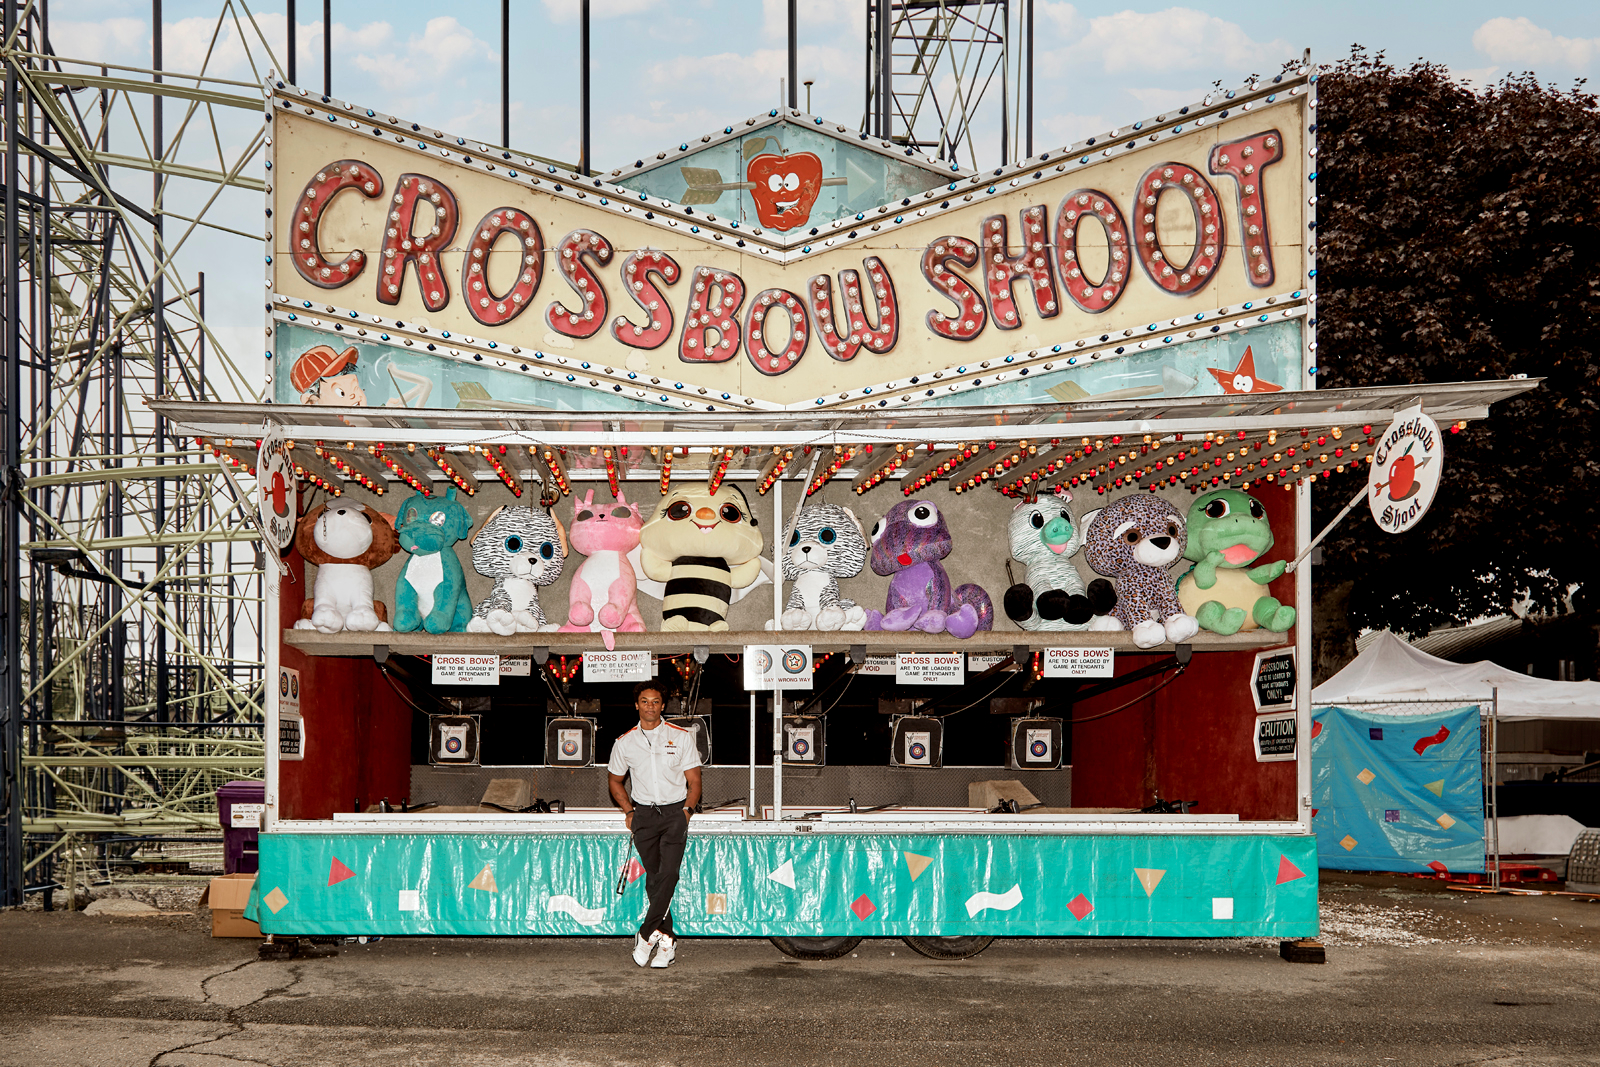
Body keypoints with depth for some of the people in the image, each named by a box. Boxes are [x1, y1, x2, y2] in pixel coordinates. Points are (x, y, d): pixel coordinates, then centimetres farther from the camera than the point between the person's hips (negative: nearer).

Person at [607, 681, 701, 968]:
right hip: (643, 814, 2)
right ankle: (666, 941, 5)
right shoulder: (625, 742, 6)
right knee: (654, 877, -1)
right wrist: (628, 811, 9)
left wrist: (687, 810, -8)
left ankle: (647, 934, -15)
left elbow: (694, 780, 6)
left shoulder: (682, 737, 2)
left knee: (669, 873, -17)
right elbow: (615, 779, 21)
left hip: (675, 812, -2)